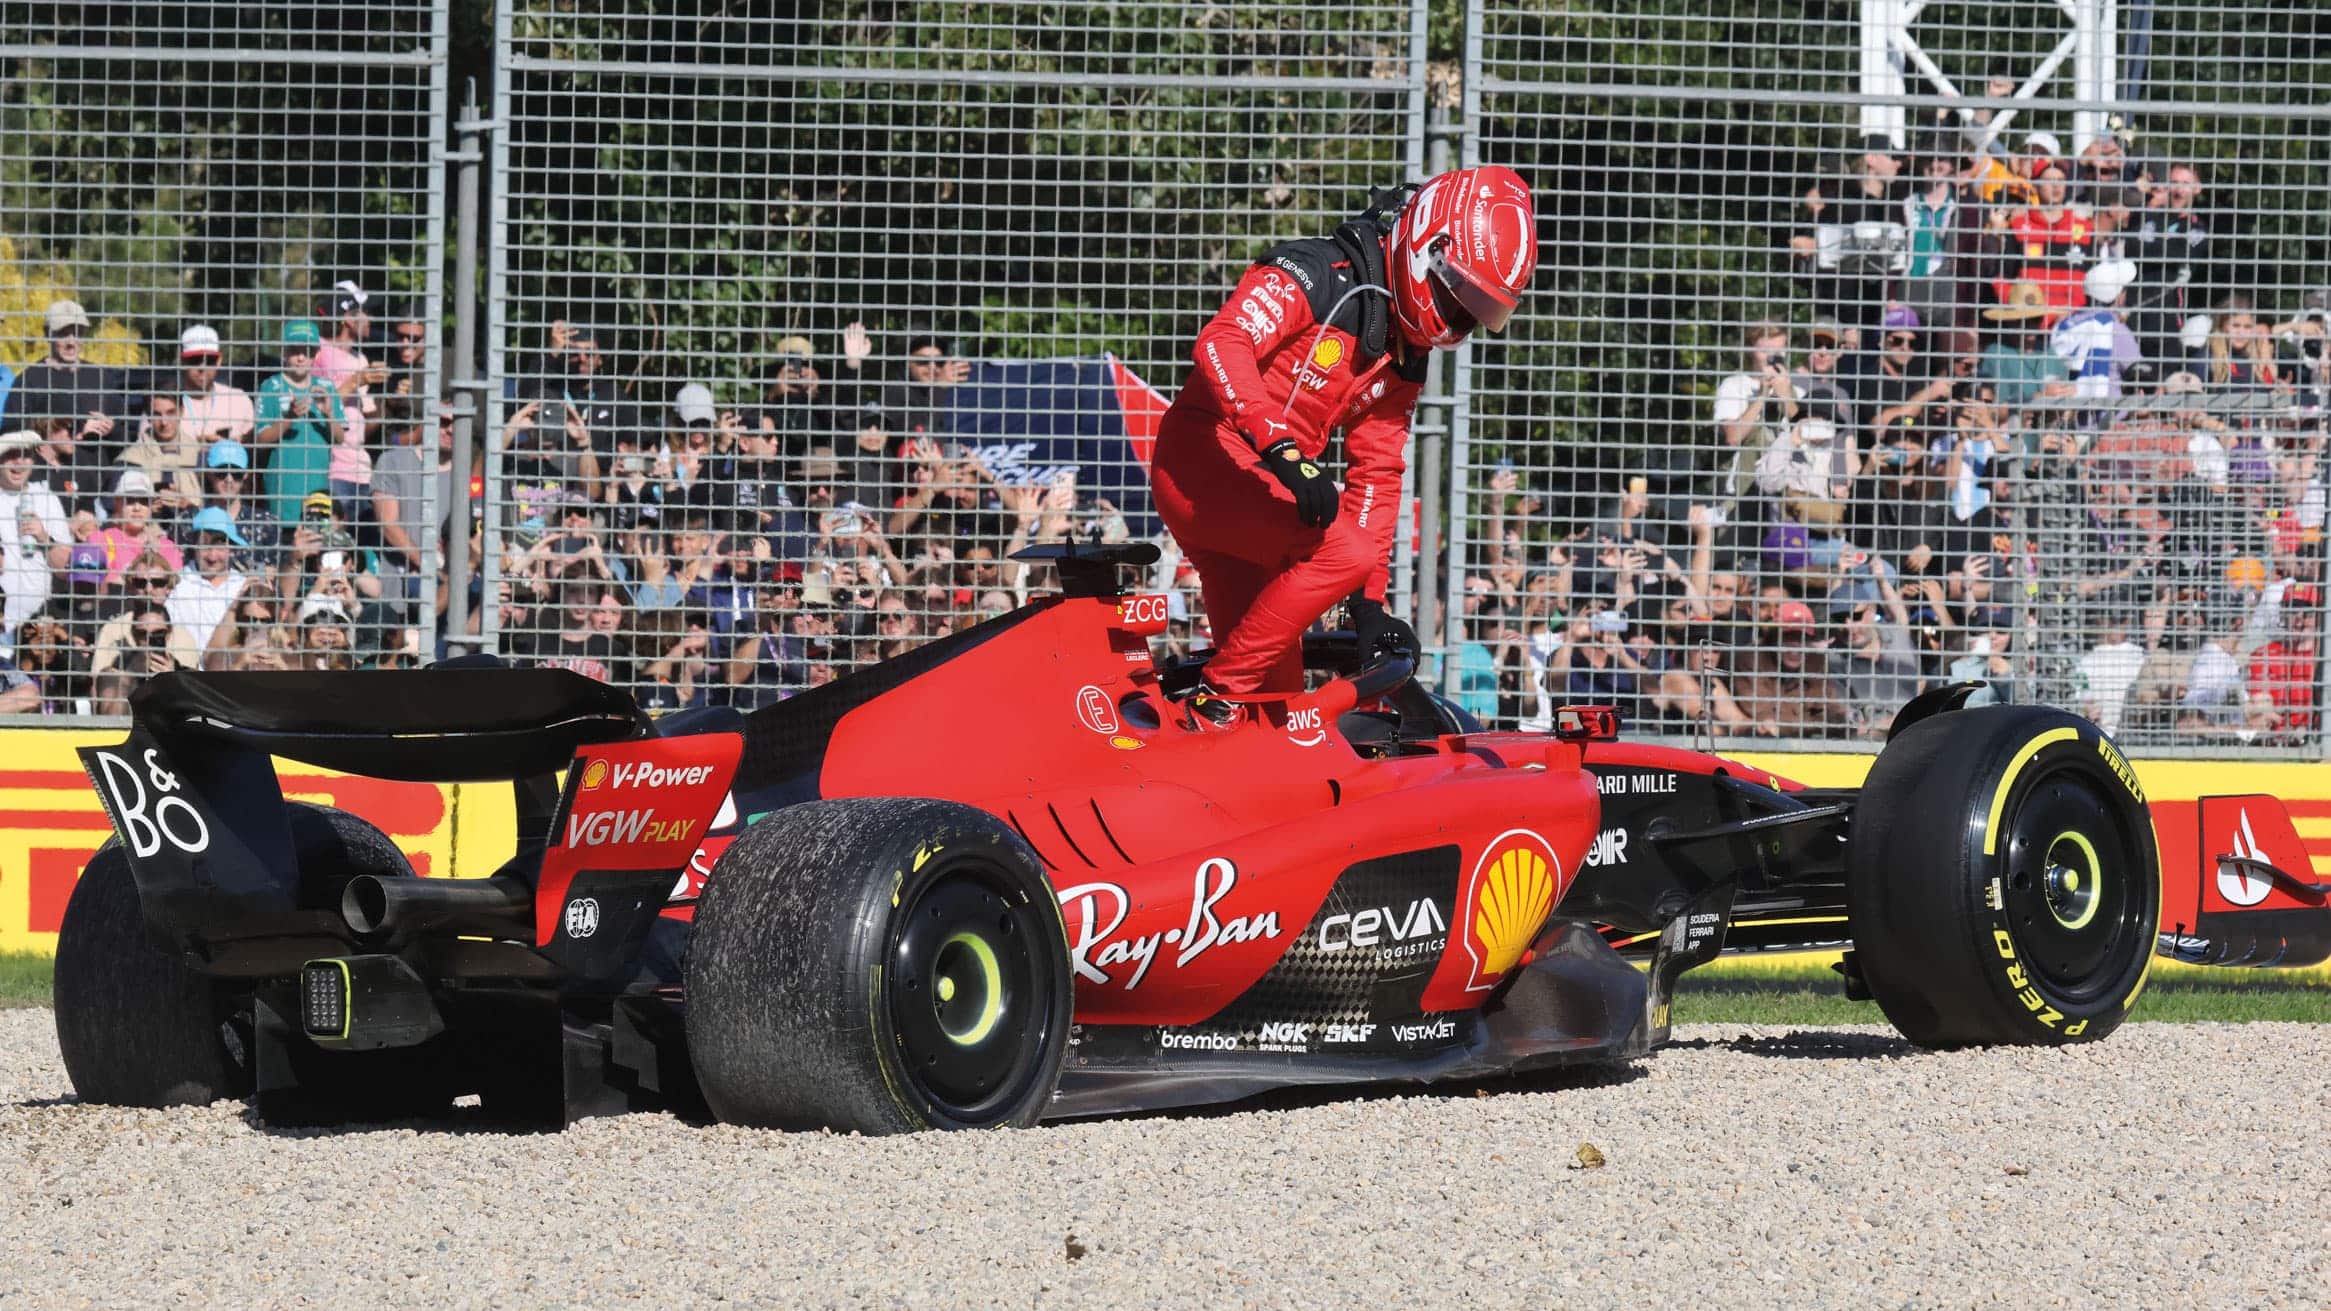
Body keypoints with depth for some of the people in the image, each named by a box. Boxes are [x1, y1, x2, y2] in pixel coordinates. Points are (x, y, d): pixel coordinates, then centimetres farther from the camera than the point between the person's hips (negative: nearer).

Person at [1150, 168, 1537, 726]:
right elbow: (1220, 342, -26)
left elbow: (1376, 473, 17)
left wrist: (1370, 605, 9)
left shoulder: (1405, 364, 15)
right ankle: (1215, 697, -21)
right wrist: (1283, 450, -37)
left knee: (1278, 682, 7)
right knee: (1342, 552, -28)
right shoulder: (1318, 275, -12)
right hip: (1204, 455, -9)